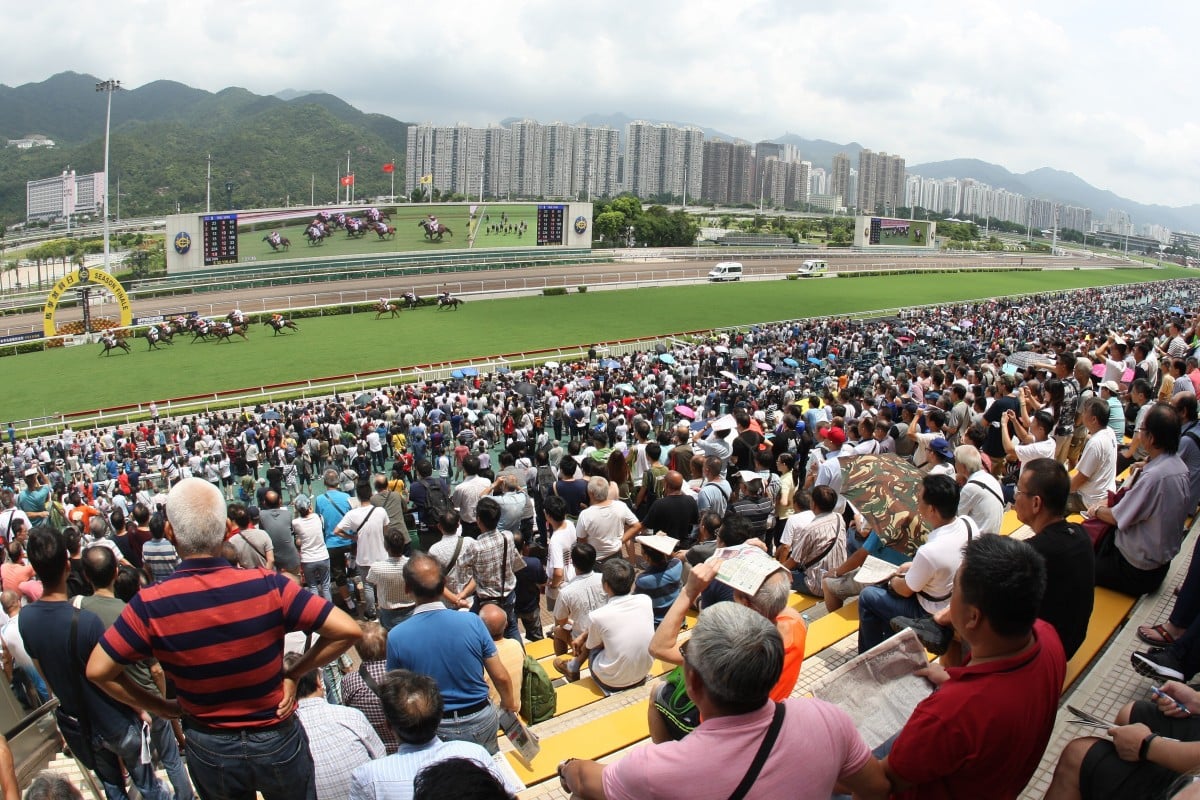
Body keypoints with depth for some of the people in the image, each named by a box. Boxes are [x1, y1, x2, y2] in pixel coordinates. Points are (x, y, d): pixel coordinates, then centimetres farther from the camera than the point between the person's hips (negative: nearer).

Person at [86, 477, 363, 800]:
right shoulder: (266, 585, -24)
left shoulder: (151, 605, -21)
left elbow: (97, 671, -10)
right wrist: (293, 674, -10)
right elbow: (348, 630, -24)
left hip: (210, 749, 1)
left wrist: (162, 707, 1)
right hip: (277, 741, -1)